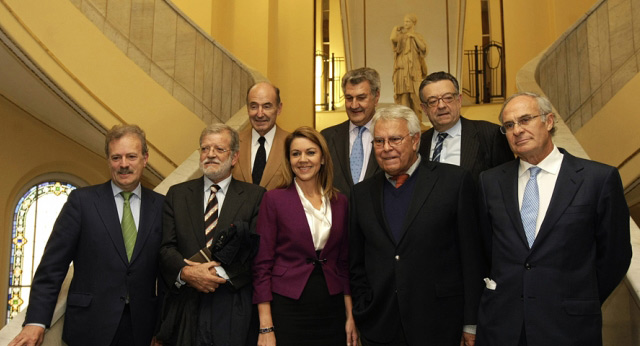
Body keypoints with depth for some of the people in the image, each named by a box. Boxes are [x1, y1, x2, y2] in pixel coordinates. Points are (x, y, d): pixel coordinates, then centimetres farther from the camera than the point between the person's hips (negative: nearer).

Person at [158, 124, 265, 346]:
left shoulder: (255, 196, 2)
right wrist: (186, 272, -17)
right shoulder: (177, 194, 10)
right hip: (185, 308, 2)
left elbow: (258, 248, -7)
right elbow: (165, 247, 2)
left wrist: (221, 272, -17)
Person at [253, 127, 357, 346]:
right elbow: (262, 264, -7)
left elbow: (343, 262, 10)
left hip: (331, 311, 3)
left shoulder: (339, 202, 5)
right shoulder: (274, 199, -5)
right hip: (287, 309, -3)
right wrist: (266, 328, -11)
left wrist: (350, 316, 6)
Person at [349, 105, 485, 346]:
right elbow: (355, 264, 12)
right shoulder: (362, 193, 7)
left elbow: (472, 256, -5)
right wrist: (362, 314, 4)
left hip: (438, 326, -3)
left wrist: (471, 324, -5)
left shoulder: (455, 181, -4)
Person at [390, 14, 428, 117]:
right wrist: (395, 29, 0)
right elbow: (393, 39, -14)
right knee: (403, 89, -7)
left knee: (414, 91, -4)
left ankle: (415, 114, 3)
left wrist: (414, 36, -8)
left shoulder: (417, 36, 13)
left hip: (413, 67, 1)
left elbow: (423, 47, -5)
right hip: (402, 67, 0)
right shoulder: (400, 35, 10)